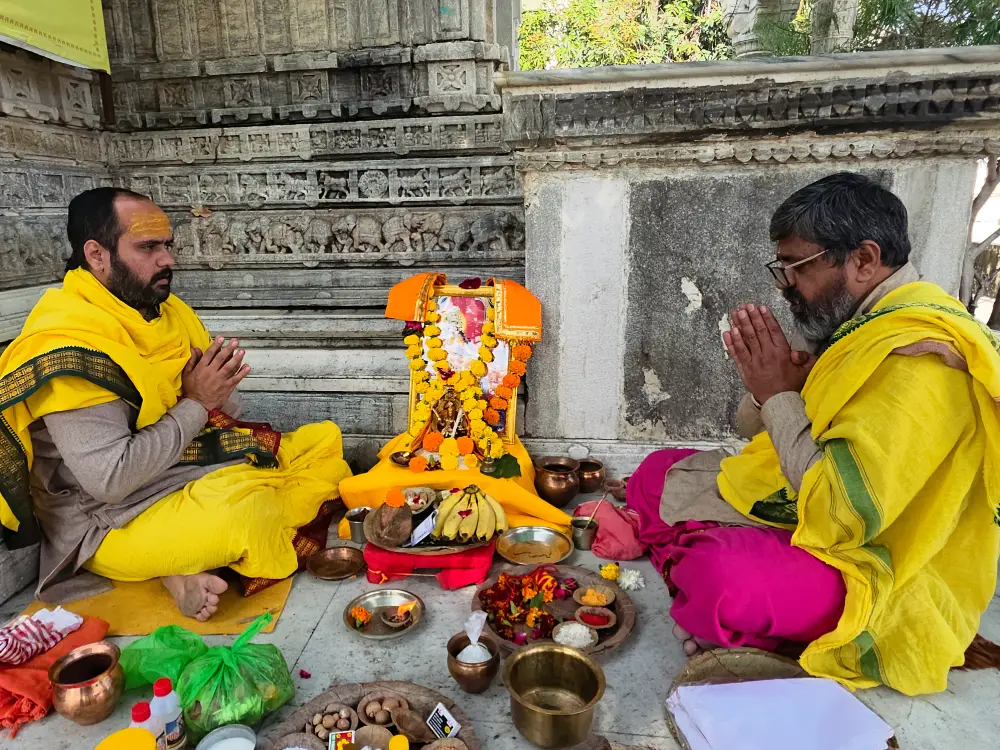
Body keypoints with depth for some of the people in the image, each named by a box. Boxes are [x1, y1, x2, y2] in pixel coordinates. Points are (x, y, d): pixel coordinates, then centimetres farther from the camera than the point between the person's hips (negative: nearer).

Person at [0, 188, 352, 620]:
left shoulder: (164, 310, 7)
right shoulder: (68, 346, -18)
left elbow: (225, 409, 15)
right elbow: (110, 480, -25)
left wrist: (218, 388, -8)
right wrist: (195, 404, -17)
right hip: (116, 523, -9)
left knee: (327, 440, 3)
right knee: (244, 504, -38)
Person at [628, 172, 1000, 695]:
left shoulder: (919, 357, -25)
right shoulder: (857, 323, 4)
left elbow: (840, 513, -32)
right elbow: (755, 430, 10)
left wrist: (778, 394, -21)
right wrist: (767, 385, -13)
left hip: (871, 565, -9)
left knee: (719, 575, -36)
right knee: (657, 475, 8)